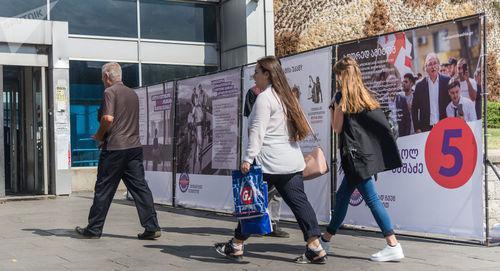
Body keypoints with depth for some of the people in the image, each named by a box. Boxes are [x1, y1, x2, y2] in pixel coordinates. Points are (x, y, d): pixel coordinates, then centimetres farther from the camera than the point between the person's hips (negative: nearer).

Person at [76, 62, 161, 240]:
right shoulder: (132, 94, 17)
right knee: (140, 187, 3)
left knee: (103, 189, 3)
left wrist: (99, 136, -1)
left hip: (115, 148, -6)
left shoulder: (110, 92, -6)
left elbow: (108, 118, -18)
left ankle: (94, 229, 12)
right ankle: (152, 227, -3)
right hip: (134, 146, 6)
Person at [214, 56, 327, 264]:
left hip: (269, 162, -8)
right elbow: (299, 128, 23)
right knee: (299, 202, 3)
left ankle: (236, 246, 13)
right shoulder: (286, 96, 17)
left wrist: (248, 158, -20)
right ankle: (315, 248, -2)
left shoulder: (264, 97, -9)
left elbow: (257, 131, -18)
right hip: (292, 161, 8)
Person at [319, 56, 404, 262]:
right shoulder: (364, 94, 14)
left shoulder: (342, 96, -7)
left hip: (355, 153, -9)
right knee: (342, 196, 16)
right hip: (366, 151, 9)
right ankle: (326, 240, 26)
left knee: (371, 199, -9)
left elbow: (337, 128, -4)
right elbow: (381, 122, 13)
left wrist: (333, 108, 8)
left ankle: (393, 246, -11)